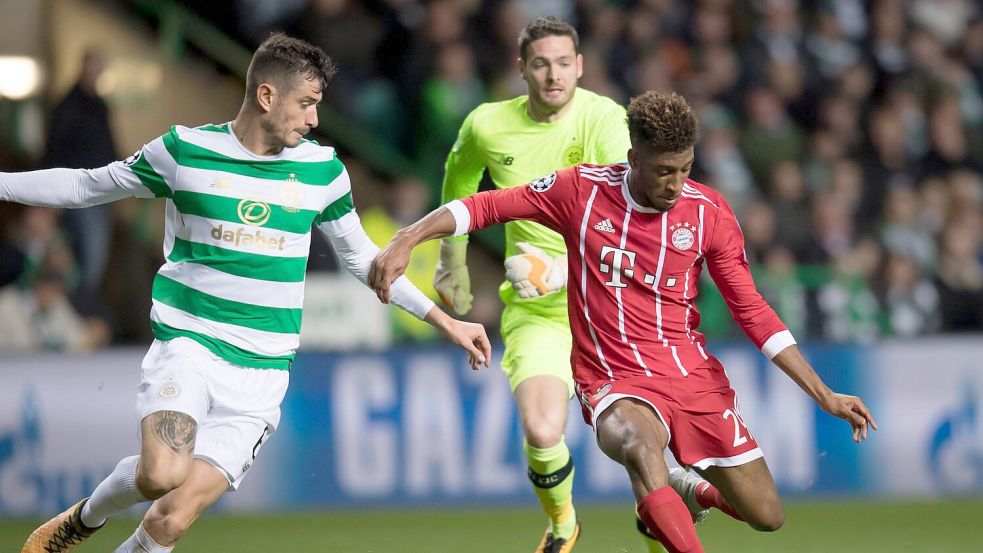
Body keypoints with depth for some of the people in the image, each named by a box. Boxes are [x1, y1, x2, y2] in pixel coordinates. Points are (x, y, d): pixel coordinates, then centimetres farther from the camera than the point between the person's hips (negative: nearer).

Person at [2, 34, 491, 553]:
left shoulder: (322, 168, 5)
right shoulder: (185, 149, -2)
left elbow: (360, 256, 19)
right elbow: (84, 186, 10)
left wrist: (445, 322, 19)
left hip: (261, 370, 2)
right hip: (187, 342, -2)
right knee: (162, 474, -28)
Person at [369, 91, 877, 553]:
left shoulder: (708, 211, -2)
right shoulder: (582, 190, -7)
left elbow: (752, 312, 2)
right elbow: (487, 206, -1)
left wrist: (824, 396, -2)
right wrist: (404, 241, -17)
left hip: (694, 375, 3)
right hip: (617, 383, -3)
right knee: (641, 445, -40)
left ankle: (688, 495, 38)